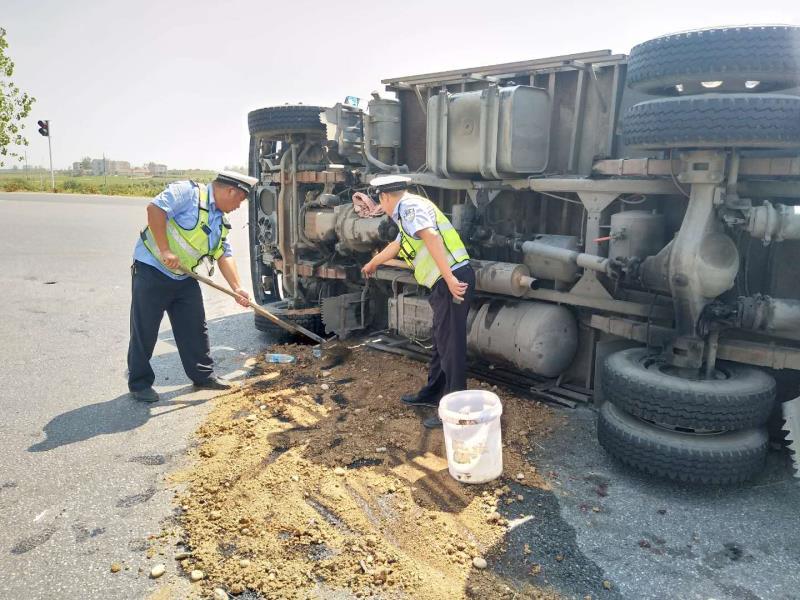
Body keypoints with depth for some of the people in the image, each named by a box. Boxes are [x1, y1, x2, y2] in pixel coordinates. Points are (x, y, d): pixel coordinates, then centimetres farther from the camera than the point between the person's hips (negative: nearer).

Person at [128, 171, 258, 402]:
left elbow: (224, 255, 8)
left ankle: (203, 375, 24)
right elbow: (154, 208, -26)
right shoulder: (188, 192, -15)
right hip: (151, 270, -8)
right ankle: (139, 383, 16)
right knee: (144, 330, 2)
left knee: (195, 328, 11)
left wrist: (237, 288, -3)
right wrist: (165, 250, -27)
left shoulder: (220, 220, 11)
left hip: (184, 278, 8)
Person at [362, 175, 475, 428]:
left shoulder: (410, 207, -7)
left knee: (451, 345, -5)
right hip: (445, 283, 10)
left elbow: (432, 238, -23)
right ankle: (432, 394, 33)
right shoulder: (409, 211, 25)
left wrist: (449, 278, -31)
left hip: (453, 280, -10)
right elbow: (395, 245, 41)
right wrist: (372, 264, 57)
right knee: (440, 342, 19)